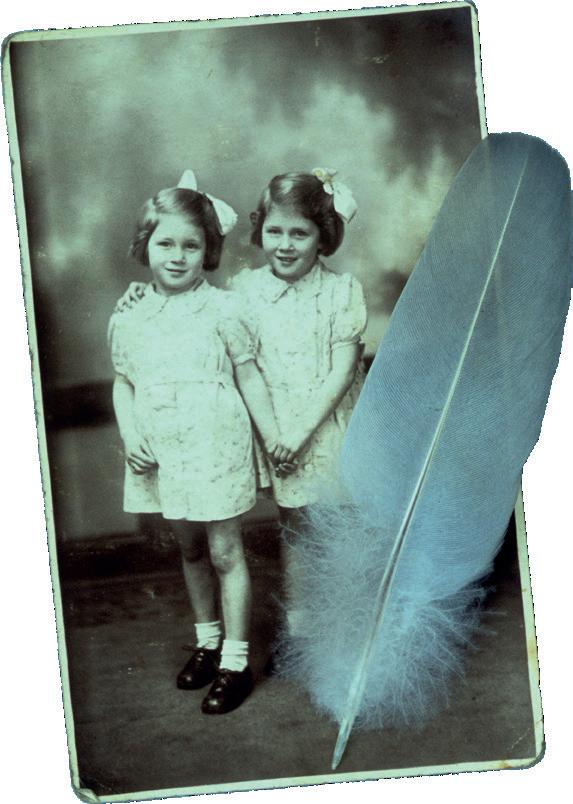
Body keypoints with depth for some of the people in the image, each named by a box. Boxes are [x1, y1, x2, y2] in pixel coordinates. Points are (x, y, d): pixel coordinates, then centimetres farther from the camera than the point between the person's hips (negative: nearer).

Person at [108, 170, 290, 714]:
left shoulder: (221, 310, -9)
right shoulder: (128, 318, 1)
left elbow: (249, 376, -3)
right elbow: (123, 383, 9)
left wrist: (273, 436, -2)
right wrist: (130, 436, -5)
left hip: (215, 449, -4)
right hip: (161, 455, 4)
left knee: (225, 553, 3)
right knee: (190, 550, 19)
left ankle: (235, 661, 15)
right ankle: (207, 641, 37)